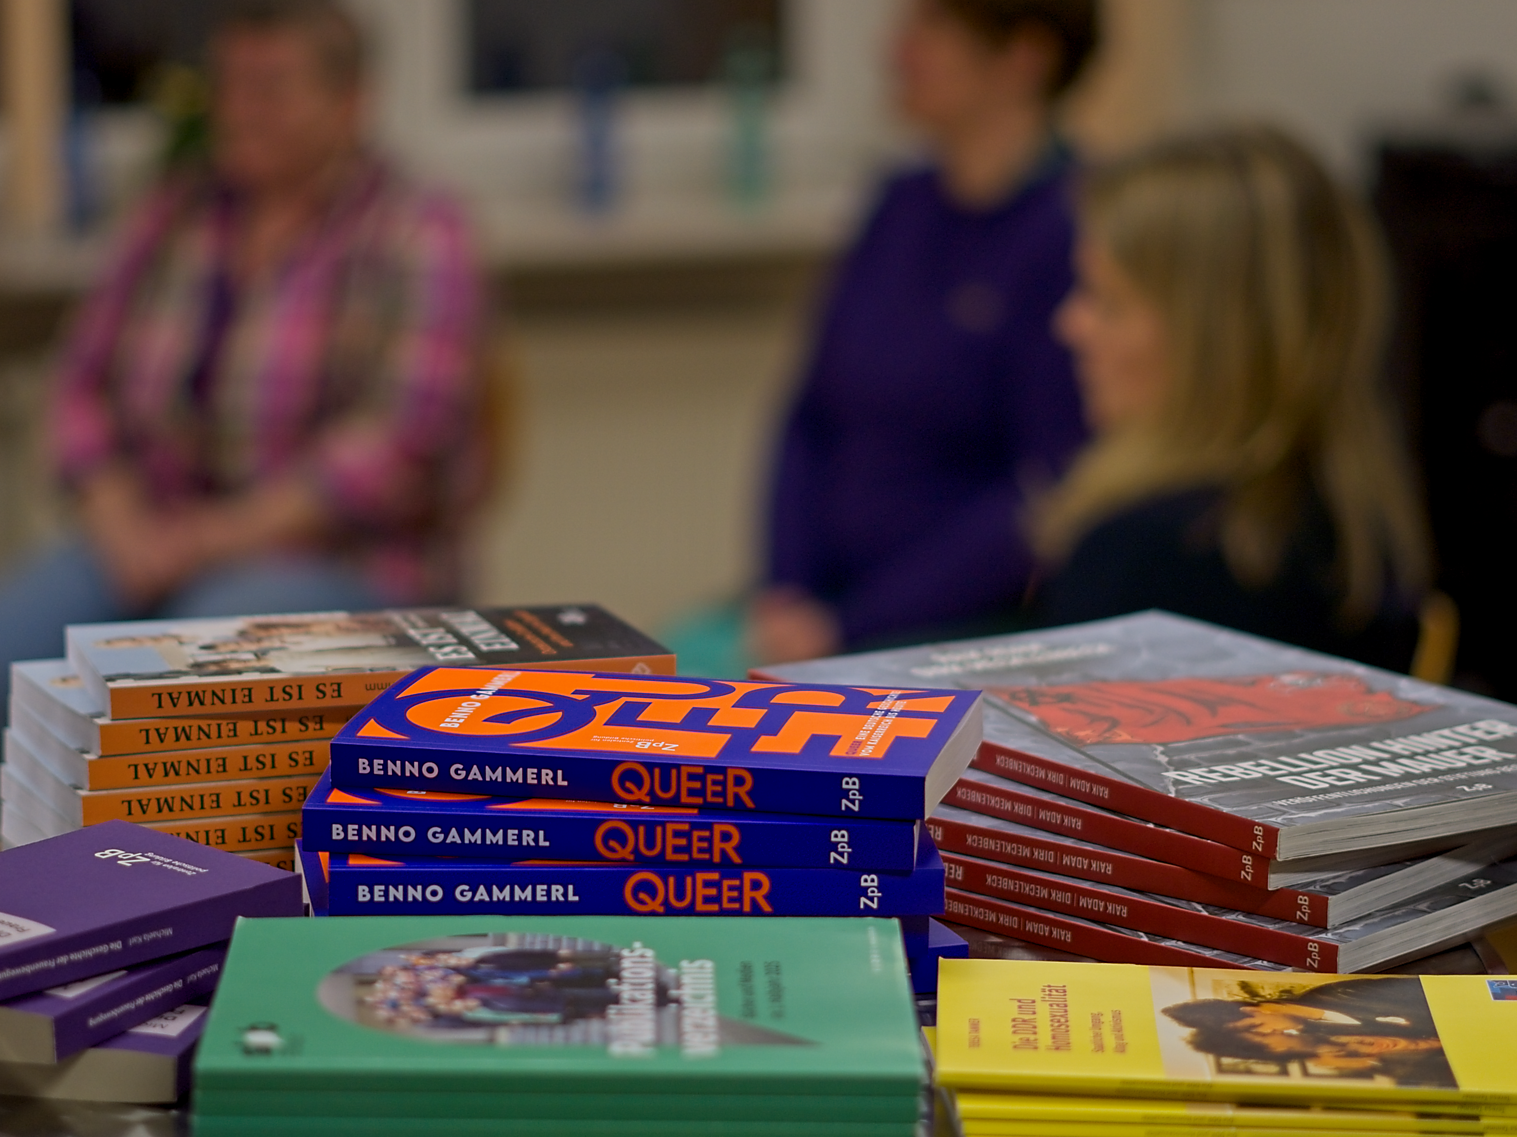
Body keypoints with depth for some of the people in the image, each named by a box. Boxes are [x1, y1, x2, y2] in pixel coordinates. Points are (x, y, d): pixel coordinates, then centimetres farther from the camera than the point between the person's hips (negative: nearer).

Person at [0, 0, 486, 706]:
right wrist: (123, 525, -6)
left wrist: (223, 536, -16)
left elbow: (401, 441, -13)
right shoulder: (173, 217, 14)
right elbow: (84, 384, 13)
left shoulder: (416, 235, -3)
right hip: (155, 541, 5)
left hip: (340, 555, -5)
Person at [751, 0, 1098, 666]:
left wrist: (846, 633, -16)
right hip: (831, 595, 7)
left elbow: (1045, 497, -17)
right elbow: (813, 420, 12)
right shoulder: (903, 205, 10)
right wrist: (786, 595, -4)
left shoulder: (1071, 231, -13)